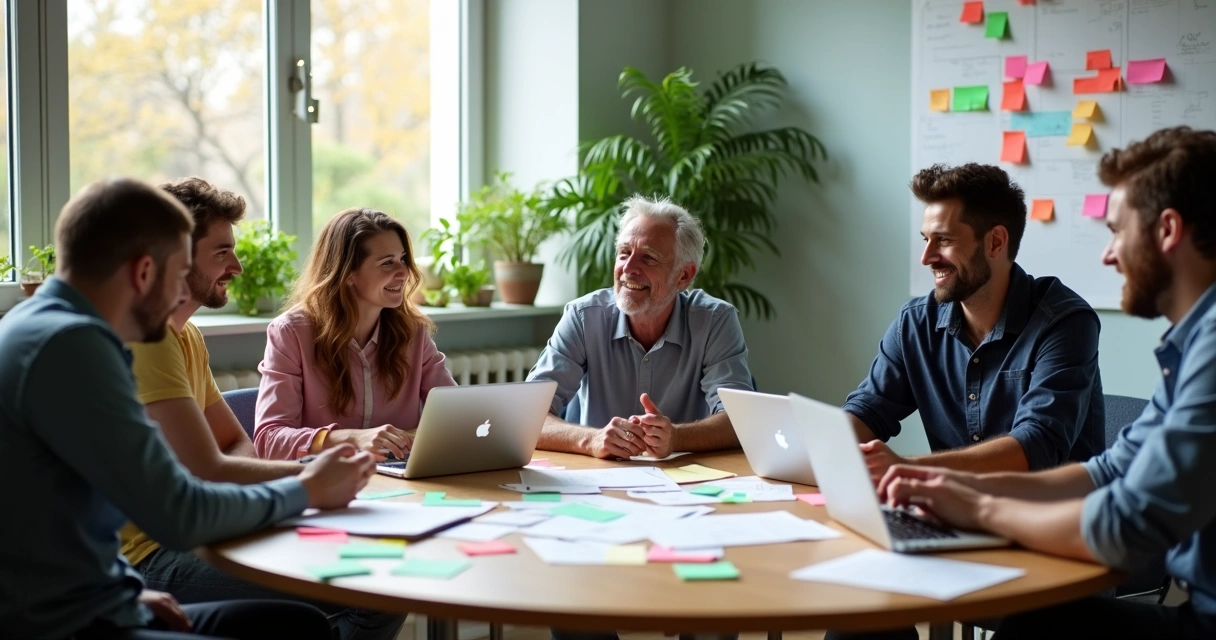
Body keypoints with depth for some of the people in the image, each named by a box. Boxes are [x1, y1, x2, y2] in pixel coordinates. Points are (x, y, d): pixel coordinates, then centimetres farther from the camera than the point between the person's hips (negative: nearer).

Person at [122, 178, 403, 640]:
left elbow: (237, 445, 18)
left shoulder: (185, 335, 17)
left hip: (194, 532, 10)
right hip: (150, 555, -10)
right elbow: (207, 473, -23)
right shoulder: (146, 337, -16)